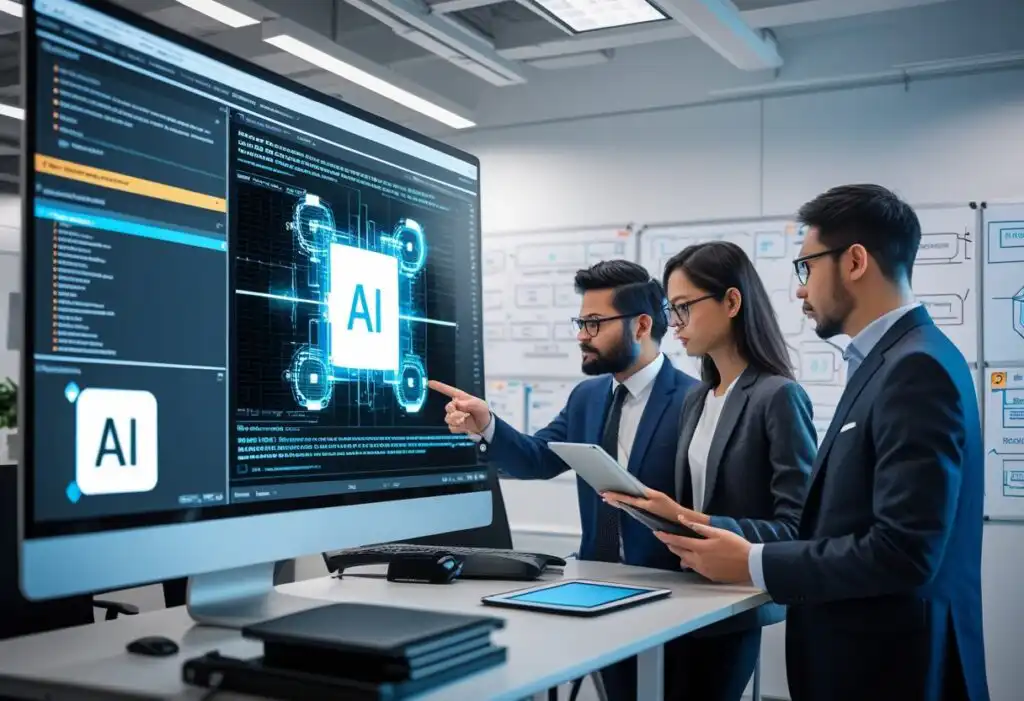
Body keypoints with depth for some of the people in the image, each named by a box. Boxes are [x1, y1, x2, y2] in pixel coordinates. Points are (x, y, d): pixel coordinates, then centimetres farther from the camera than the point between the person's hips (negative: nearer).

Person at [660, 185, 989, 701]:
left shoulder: (917, 368, -19)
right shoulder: (886, 362, 11)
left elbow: (903, 550, -26)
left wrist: (753, 564, -18)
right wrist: (745, 544, 0)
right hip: (858, 657, 9)